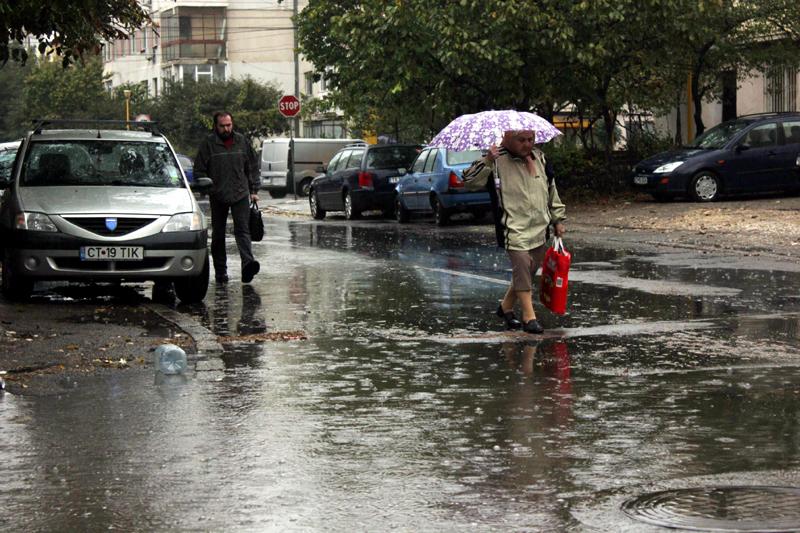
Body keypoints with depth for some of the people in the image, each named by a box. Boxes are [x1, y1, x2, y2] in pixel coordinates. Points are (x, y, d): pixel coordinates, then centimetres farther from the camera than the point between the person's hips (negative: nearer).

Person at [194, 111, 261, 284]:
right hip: (217, 197, 0)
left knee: (242, 230, -12)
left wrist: (253, 190, 10)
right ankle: (220, 271, 14)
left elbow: (253, 167, 15)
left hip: (241, 194, 0)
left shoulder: (242, 141, 7)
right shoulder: (208, 143, 0)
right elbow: (199, 170, 3)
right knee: (218, 235, 7)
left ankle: (248, 263, -26)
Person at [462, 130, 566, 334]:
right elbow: (469, 182, -15)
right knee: (522, 268, -16)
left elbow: (551, 190, 22)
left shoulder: (540, 158, 13)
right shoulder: (497, 161, -7)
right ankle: (529, 317, -11)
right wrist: (487, 161, -28)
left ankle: (506, 307, 30)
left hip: (540, 229, 6)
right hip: (514, 229, -6)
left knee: (528, 272, 11)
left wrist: (558, 219, 22)